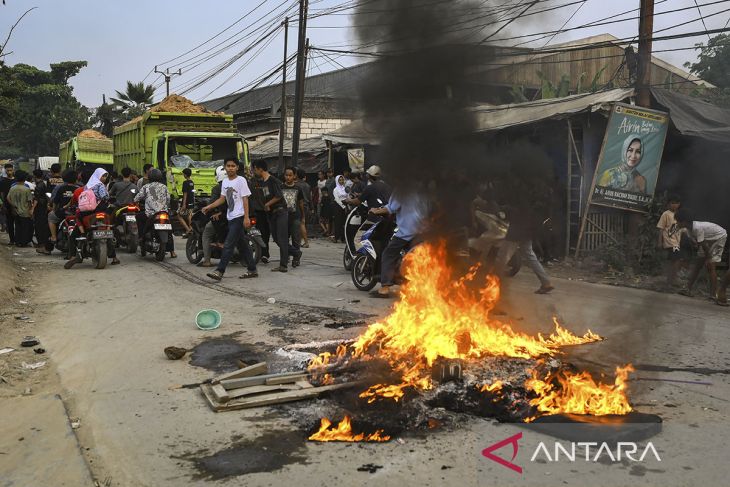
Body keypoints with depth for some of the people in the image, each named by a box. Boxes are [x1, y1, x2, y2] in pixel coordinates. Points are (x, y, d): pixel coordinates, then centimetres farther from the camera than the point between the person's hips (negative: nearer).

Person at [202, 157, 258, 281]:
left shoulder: (241, 180, -9)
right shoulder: (225, 182, 14)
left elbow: (245, 199, -12)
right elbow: (222, 199, 19)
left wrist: (246, 217, -17)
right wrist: (209, 207, 9)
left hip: (239, 217, -8)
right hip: (230, 217, 8)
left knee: (228, 245, -11)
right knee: (242, 245, 11)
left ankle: (220, 271, -11)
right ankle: (252, 270, 18)